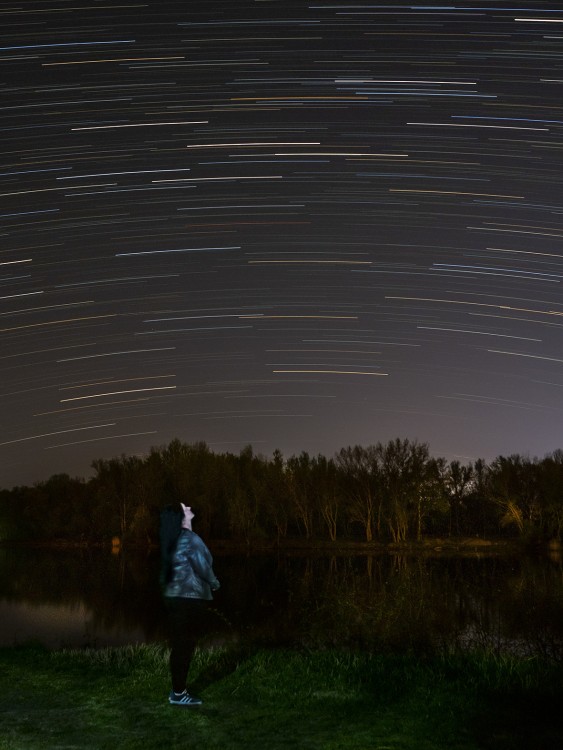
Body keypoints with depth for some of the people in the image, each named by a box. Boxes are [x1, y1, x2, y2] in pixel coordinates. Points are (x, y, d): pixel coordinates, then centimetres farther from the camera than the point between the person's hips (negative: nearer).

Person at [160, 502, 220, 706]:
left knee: (179, 644, 14)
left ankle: (177, 689, 21)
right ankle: (179, 694, 4)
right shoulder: (190, 539, -16)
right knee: (185, 645, -2)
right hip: (190, 599, -8)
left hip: (175, 597, 8)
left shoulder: (174, 540, 10)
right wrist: (214, 584, 7)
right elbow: (203, 567, -12)